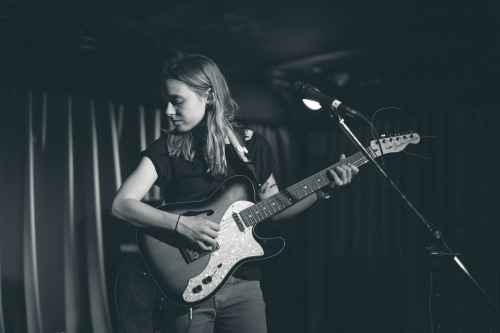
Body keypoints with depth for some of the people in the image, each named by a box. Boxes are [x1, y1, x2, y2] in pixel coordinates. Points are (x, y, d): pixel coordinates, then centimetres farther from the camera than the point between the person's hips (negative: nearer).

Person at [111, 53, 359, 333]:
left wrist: (323, 189, 0)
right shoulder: (166, 149, -3)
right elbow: (121, 205, -12)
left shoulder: (253, 145, 4)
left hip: (243, 283, 1)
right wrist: (180, 223, -23)